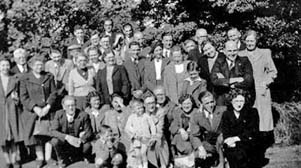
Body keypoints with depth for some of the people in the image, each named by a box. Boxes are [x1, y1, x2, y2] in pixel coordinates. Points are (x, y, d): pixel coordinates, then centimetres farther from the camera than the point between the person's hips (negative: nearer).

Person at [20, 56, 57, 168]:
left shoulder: (49, 77, 6)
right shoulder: (24, 79, 0)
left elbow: (53, 93, 3)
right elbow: (23, 97, -3)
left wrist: (48, 107, -9)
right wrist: (35, 108, -13)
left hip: (47, 110, 1)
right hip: (32, 111, -1)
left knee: (49, 134, 0)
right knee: (35, 134, 3)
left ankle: (48, 158, 11)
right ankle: (40, 158, 16)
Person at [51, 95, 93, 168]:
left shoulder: (83, 115, -12)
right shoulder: (59, 114, -8)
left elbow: (89, 133, -10)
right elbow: (53, 131, -15)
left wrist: (80, 140, -33)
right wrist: (67, 137, -34)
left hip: (79, 143, -1)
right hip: (64, 142, 1)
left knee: (87, 146, -32)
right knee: (54, 141, -29)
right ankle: (62, 159, 2)